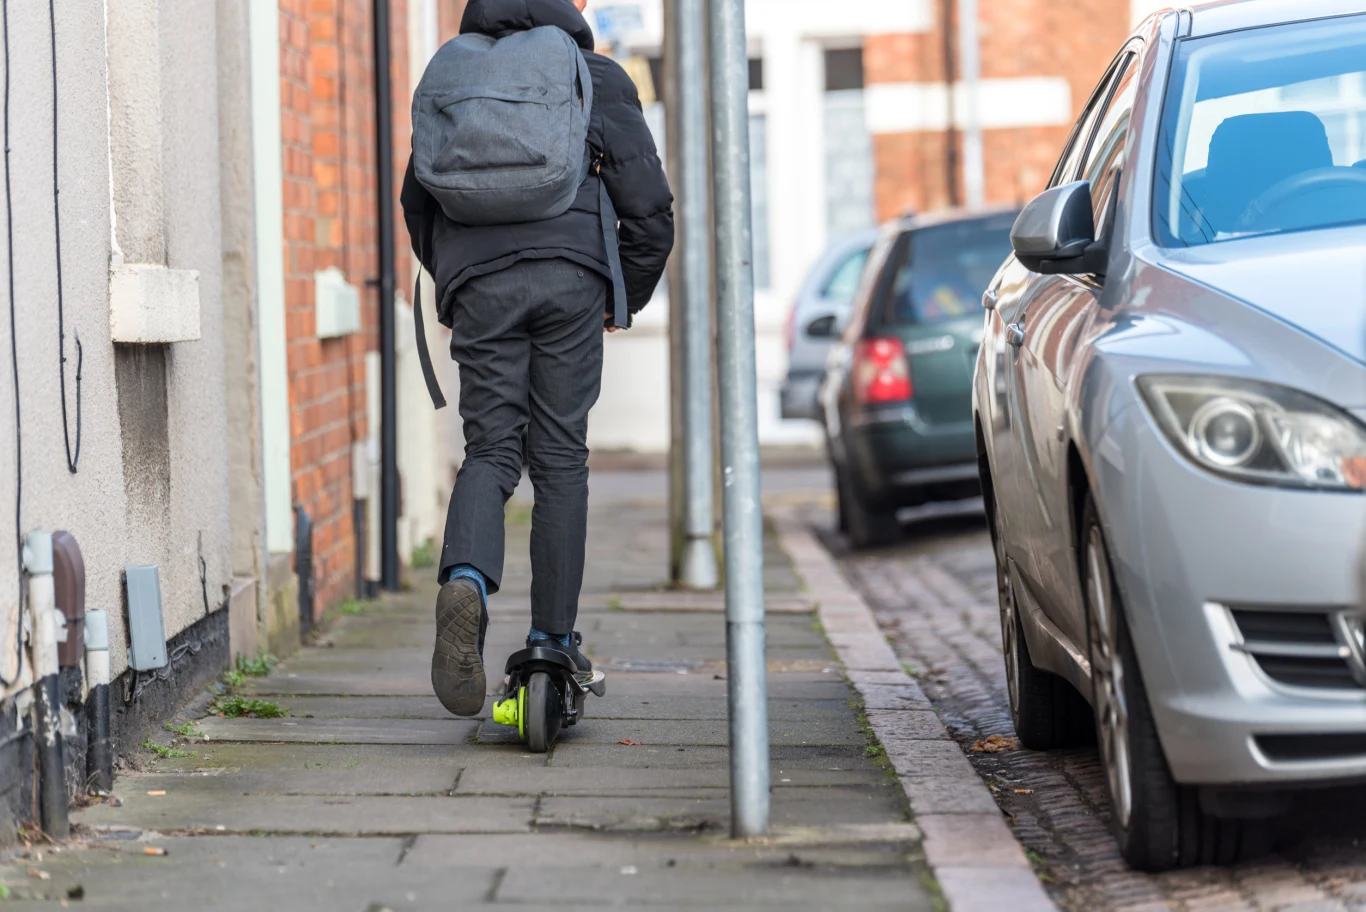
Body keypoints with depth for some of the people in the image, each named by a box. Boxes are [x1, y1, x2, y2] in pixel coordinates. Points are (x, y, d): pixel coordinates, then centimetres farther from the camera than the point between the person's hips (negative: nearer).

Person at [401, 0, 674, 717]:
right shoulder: (599, 79, 11)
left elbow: (417, 200, 22)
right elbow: (649, 206, 6)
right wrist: (626, 299, 19)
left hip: (478, 284, 1)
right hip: (569, 274, -1)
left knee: (489, 450, 6)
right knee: (560, 457, 7)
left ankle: (467, 578, -24)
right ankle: (553, 641, 8)